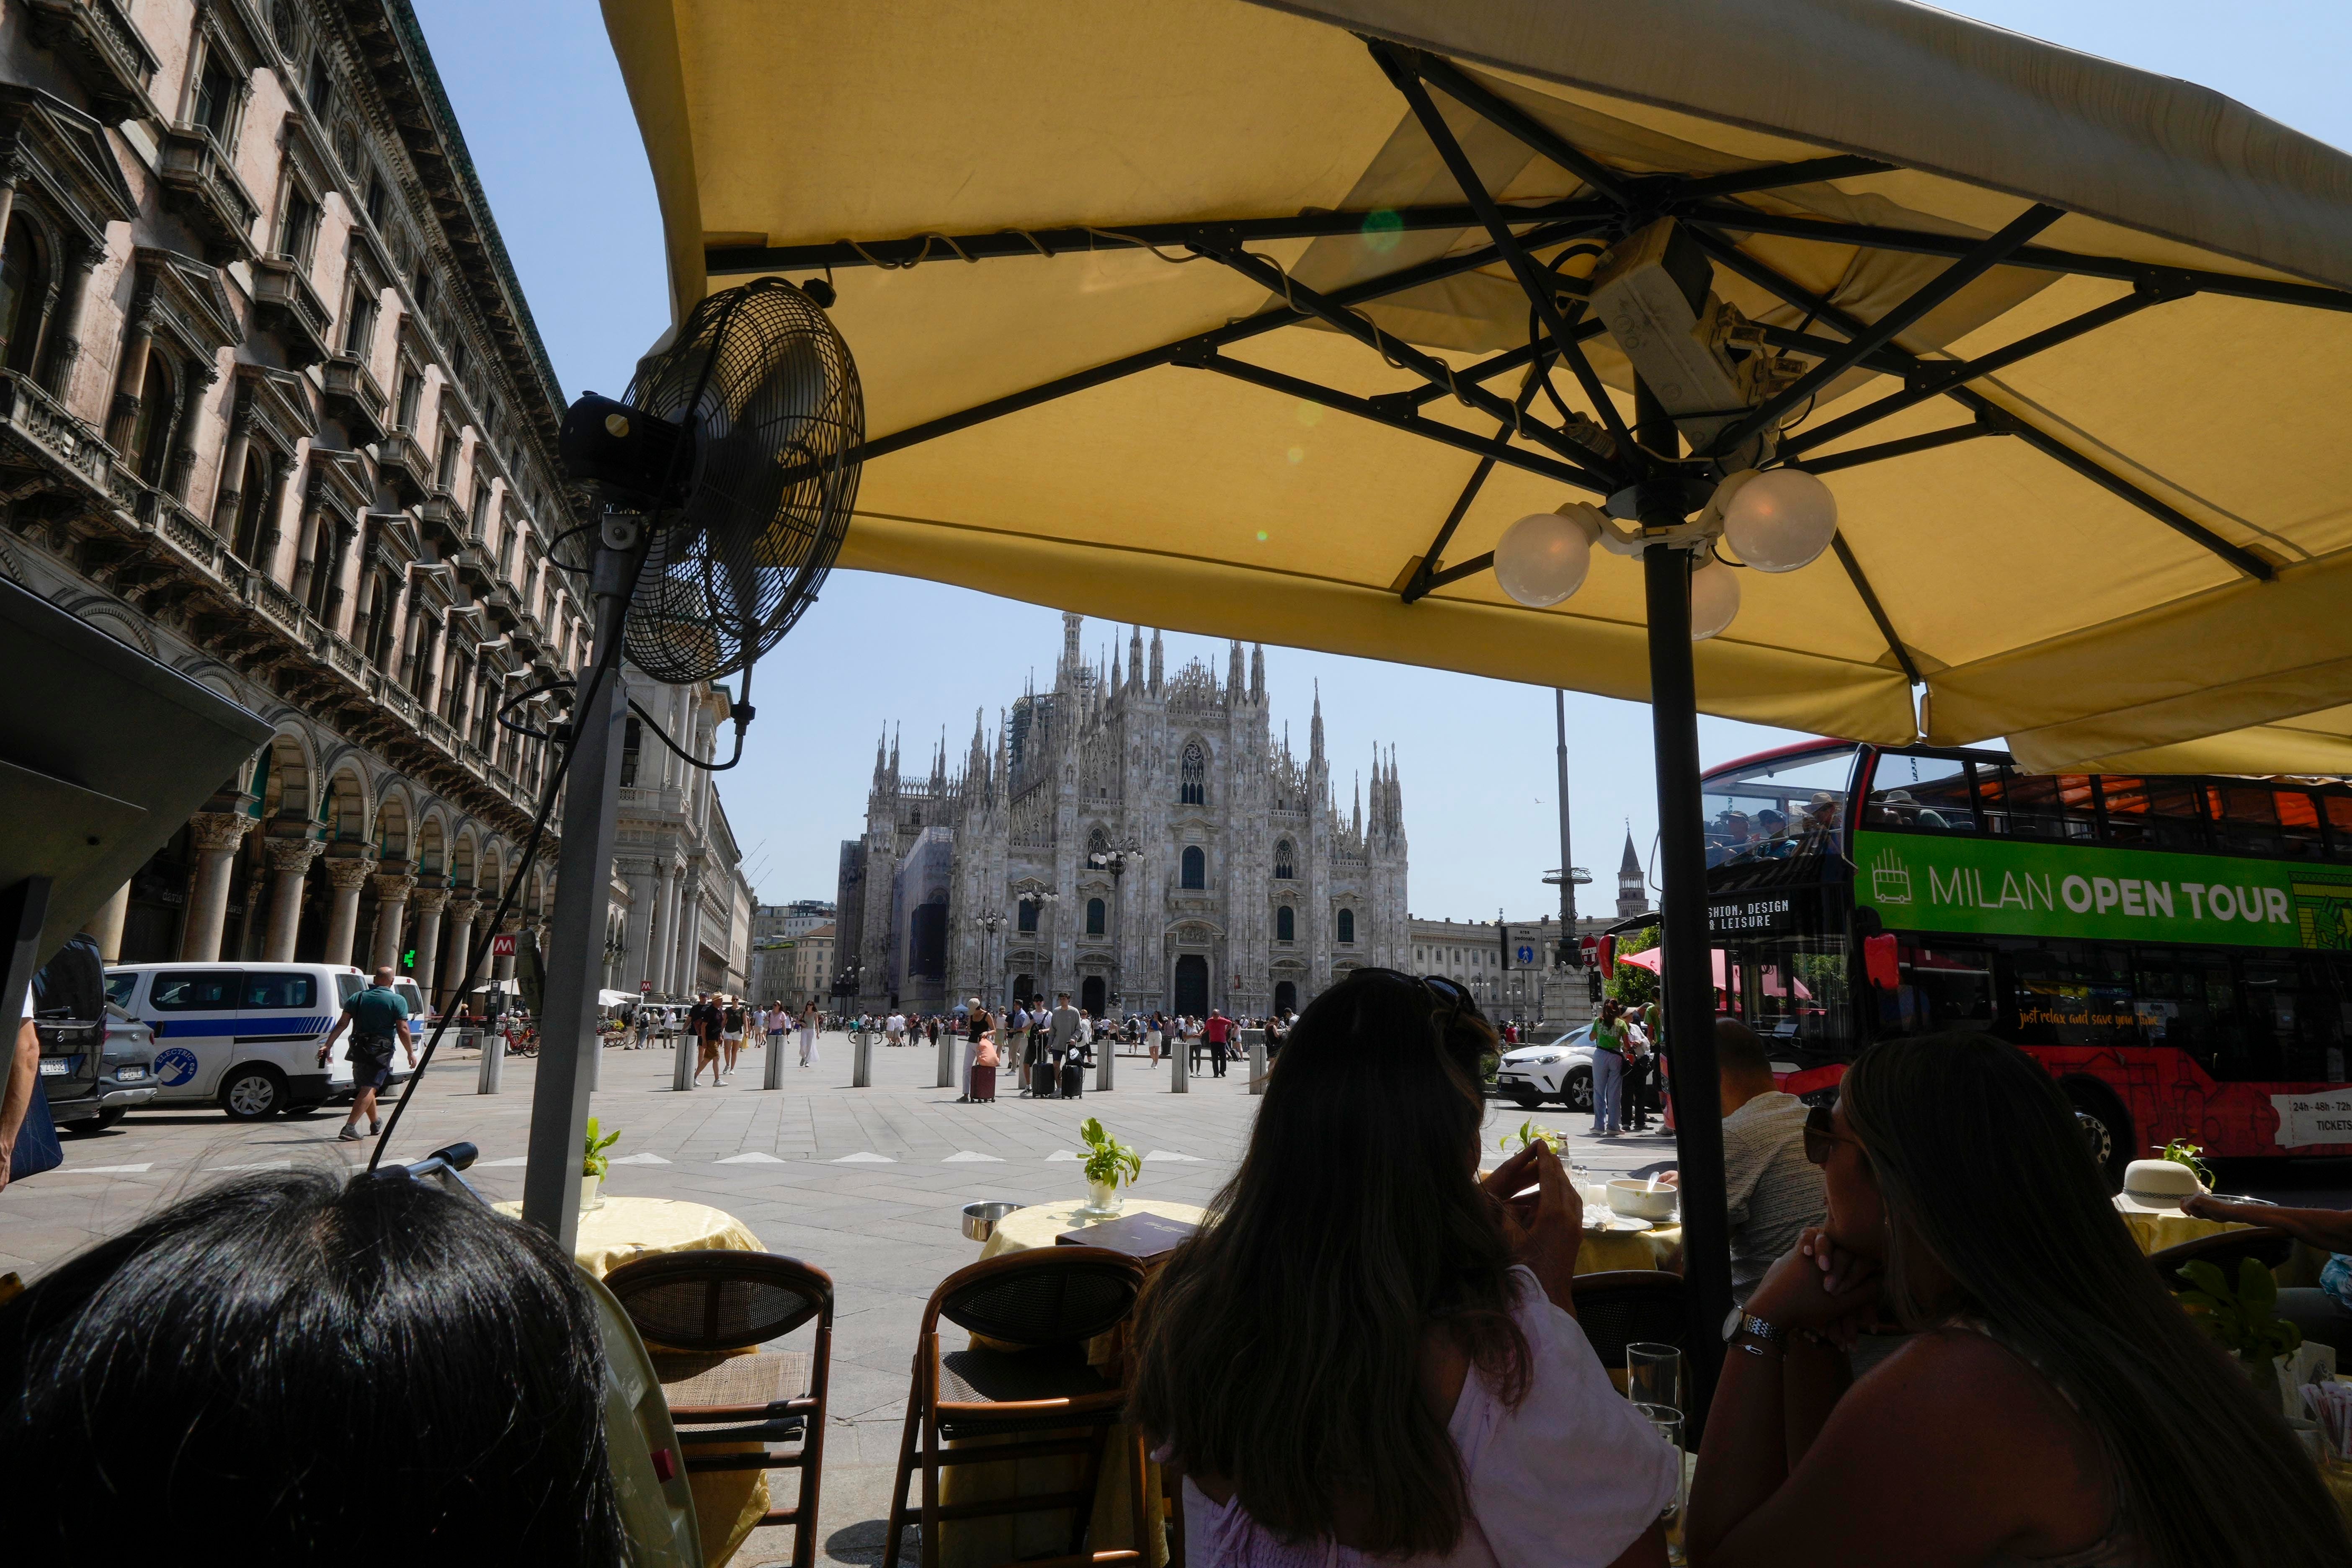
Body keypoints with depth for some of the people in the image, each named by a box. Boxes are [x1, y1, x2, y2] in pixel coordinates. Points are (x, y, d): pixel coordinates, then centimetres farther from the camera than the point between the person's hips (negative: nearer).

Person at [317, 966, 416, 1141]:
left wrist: (327, 1045, 2)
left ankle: (376, 1125, 35)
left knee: (365, 1087, 19)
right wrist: (411, 1053, -3)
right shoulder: (397, 1001, -7)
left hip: (359, 1050, 5)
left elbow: (342, 1024, 1)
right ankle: (349, 1128, -16)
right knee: (369, 1088, -4)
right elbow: (403, 1030, -10)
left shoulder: (358, 998, 7)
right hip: (381, 1052, -5)